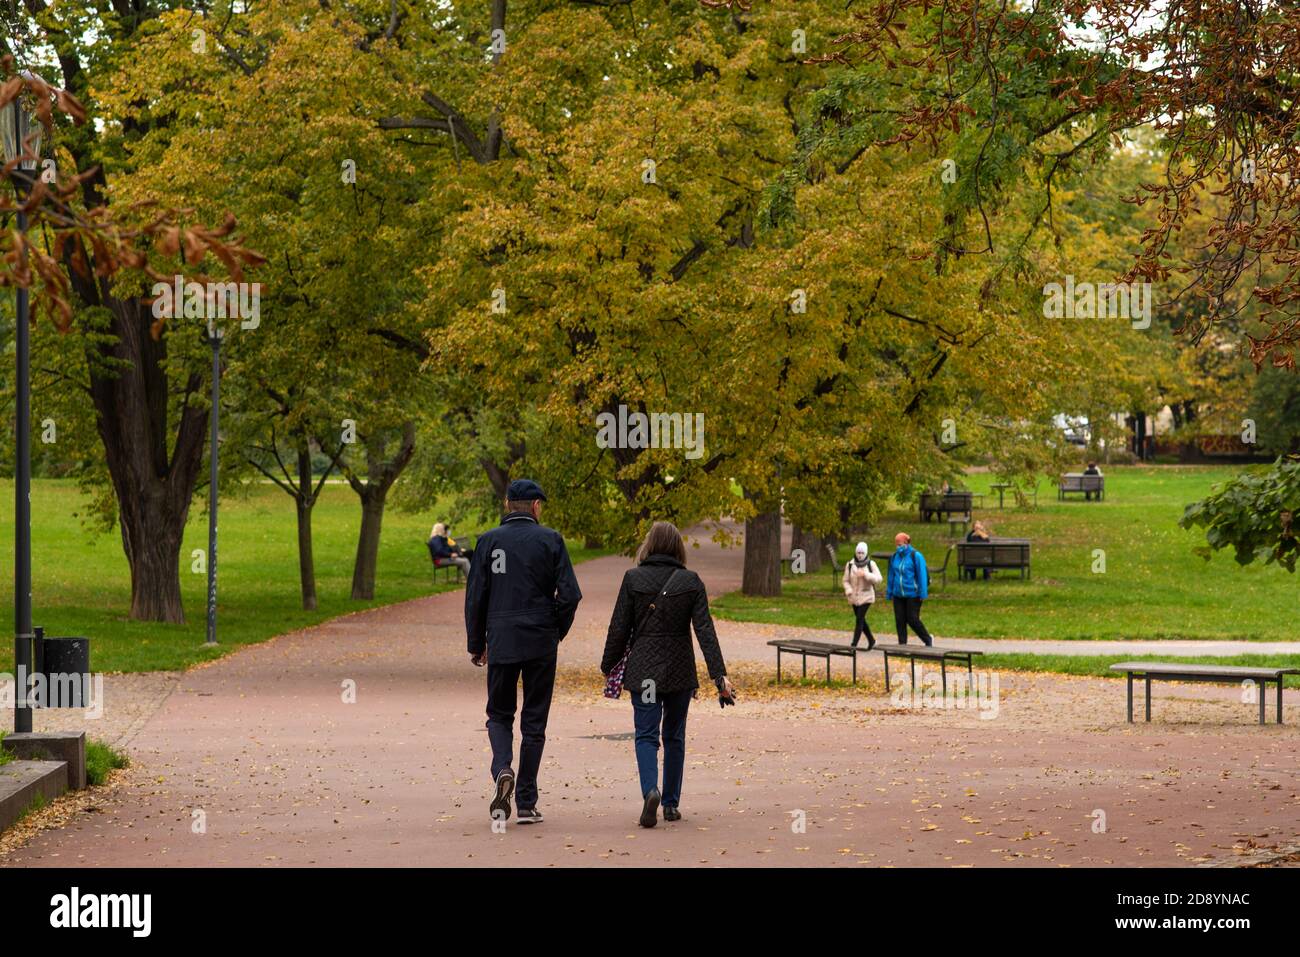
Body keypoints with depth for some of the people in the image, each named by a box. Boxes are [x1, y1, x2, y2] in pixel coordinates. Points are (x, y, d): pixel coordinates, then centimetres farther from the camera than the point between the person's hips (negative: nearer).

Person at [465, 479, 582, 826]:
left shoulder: (489, 541, 2)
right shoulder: (550, 540, -1)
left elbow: (474, 597, 2)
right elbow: (569, 594, -7)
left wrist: (476, 644, 11)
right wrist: (557, 632, 9)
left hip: (501, 641, 1)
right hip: (541, 643, -1)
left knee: (499, 714, 14)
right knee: (534, 722, 6)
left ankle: (503, 770, -15)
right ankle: (526, 803, 6)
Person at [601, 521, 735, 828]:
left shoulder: (633, 579, -5)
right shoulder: (691, 582, -3)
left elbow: (619, 628, -3)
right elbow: (705, 630, -7)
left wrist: (608, 665, 10)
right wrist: (719, 675, -8)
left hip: (643, 671, -1)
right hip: (680, 672, 1)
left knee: (646, 735, 0)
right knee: (674, 736, 15)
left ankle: (650, 790, -25)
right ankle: (671, 803, 18)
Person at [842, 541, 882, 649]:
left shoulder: (871, 564, -6)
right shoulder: (850, 565, 0)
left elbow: (879, 579, -12)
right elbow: (846, 580, 4)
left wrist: (866, 575, -25)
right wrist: (848, 590, -16)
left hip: (866, 596, -4)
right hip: (854, 597, 4)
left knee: (859, 619, -12)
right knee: (861, 620, 13)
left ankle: (854, 644, -10)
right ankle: (871, 640, 31)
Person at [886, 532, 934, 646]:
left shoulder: (916, 556, -9)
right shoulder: (895, 556, 9)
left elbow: (922, 575, -10)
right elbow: (891, 575, 15)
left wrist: (923, 593, -13)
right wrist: (889, 592, 13)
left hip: (913, 595, -6)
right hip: (898, 595, 6)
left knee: (912, 619, -4)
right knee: (900, 620, 4)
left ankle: (928, 639, 14)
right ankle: (902, 644, 12)